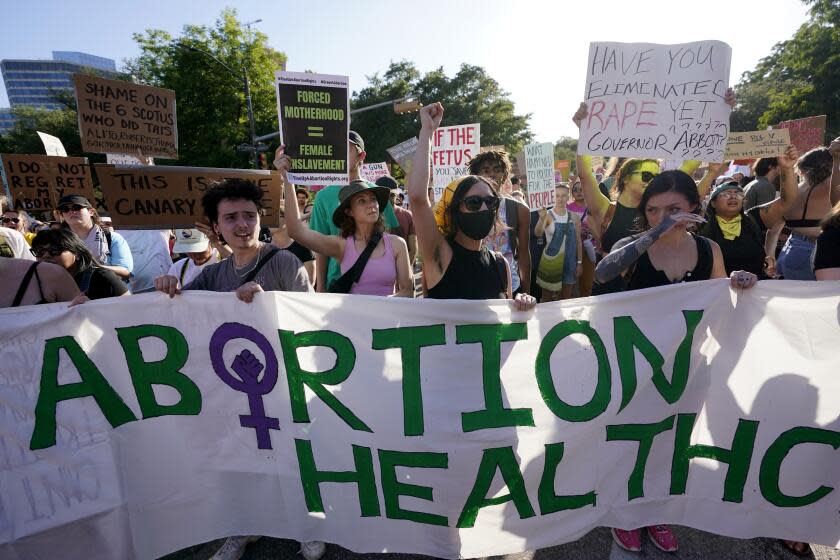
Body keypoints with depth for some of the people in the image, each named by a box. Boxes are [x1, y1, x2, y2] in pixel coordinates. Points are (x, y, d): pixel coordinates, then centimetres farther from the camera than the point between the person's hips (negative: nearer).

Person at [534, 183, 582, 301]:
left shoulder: (574, 217, 3)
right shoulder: (547, 215, -9)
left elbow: (578, 241, 8)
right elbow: (538, 233, -27)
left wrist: (579, 262, 4)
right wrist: (542, 219, -47)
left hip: (569, 261, 4)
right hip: (551, 261, -3)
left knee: (566, 298, 14)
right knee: (547, 298, 6)